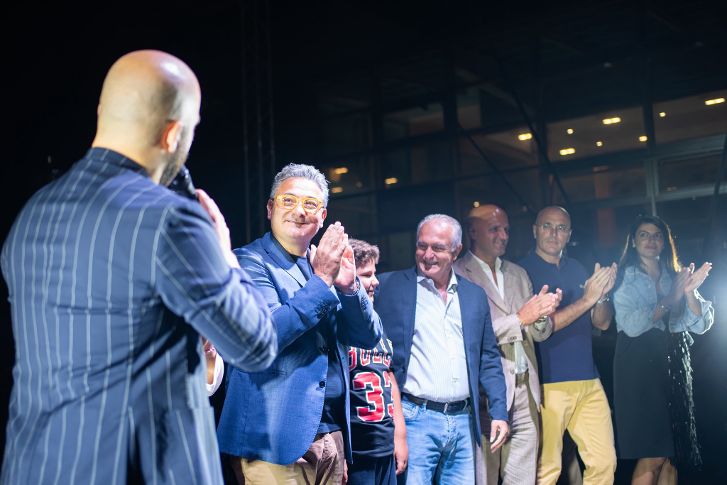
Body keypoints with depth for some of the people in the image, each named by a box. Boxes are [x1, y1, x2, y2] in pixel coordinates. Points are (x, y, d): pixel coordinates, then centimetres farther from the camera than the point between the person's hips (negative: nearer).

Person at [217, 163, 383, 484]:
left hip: (333, 436, 6)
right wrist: (320, 281, -20)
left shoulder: (325, 263, 11)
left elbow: (369, 338, 7)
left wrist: (349, 285, -10)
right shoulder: (250, 262, -6)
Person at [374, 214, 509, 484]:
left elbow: (488, 359, 16)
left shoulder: (474, 295, 13)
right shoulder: (390, 286, 0)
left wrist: (499, 412, 7)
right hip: (414, 418, -4)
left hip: (463, 421, 4)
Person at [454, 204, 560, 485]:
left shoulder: (518, 274, 18)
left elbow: (540, 333, 15)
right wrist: (520, 318, -16)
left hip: (525, 391, 6)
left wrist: (542, 313, -7)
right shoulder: (458, 274, -4)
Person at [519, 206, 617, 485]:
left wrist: (602, 294, -9)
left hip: (588, 380, 6)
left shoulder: (577, 270, 14)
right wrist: (587, 299, -18)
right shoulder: (522, 271, -4)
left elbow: (602, 323, 12)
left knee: (605, 462, 6)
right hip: (547, 383, -6)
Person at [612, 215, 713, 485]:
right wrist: (670, 300, -13)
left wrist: (689, 292, -11)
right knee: (653, 457, -10)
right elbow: (631, 325, -12)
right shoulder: (625, 278, 3)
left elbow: (700, 325, 6)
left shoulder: (675, 277, 15)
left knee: (671, 455, 3)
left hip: (674, 365, 5)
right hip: (639, 365, -5)